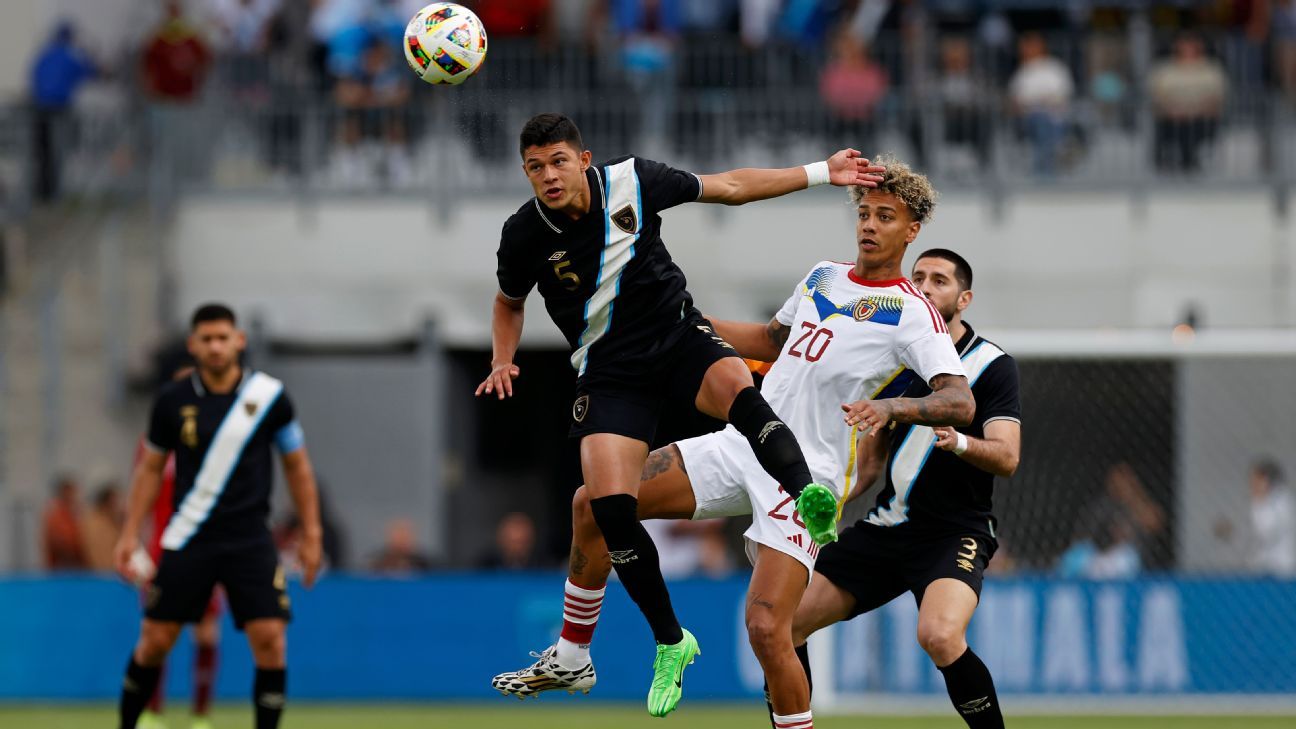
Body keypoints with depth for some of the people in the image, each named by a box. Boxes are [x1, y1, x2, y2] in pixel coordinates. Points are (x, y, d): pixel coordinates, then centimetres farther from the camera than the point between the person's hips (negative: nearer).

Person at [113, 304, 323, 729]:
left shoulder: (269, 397, -4)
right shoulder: (173, 402, -1)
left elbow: (297, 465, 7)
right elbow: (150, 468, 11)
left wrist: (312, 535, 6)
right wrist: (130, 535, 6)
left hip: (249, 541, -1)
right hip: (188, 541, 1)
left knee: (270, 640, -13)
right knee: (155, 642, 0)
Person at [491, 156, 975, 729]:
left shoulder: (912, 315, -10)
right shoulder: (822, 276, 12)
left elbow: (960, 402, -22)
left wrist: (892, 407, -38)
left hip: (805, 476, -7)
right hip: (742, 445, 7)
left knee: (766, 630, -24)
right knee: (592, 504, 4)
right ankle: (570, 661, 19)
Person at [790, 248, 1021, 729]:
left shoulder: (992, 365, -6)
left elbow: (1007, 458, -18)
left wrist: (958, 442, -38)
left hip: (954, 532, -6)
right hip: (888, 524, 6)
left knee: (940, 635, -34)